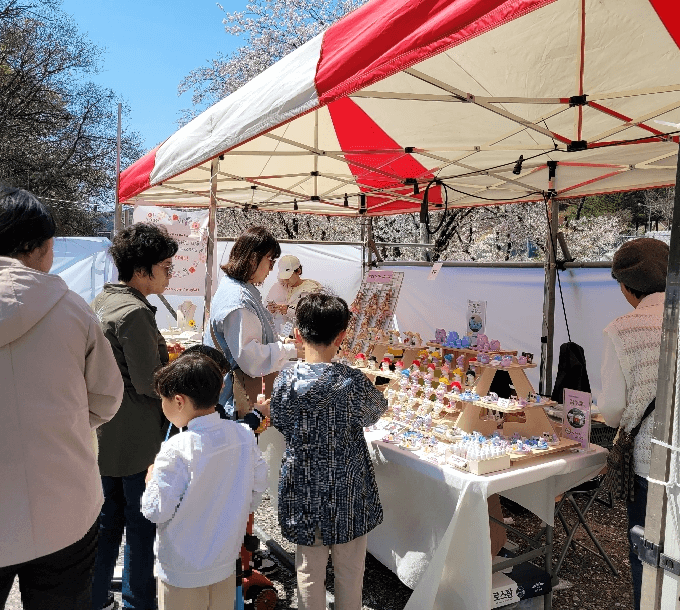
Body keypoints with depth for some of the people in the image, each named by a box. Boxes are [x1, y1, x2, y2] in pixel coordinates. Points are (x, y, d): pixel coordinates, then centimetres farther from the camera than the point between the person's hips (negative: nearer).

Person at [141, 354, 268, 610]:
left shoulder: (177, 450, -26)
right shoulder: (244, 435, -10)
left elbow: (156, 511, -20)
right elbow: (258, 487, 0)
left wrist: (152, 478, -2)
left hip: (182, 572, -4)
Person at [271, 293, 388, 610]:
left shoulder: (285, 380, -14)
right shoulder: (353, 382, -20)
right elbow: (375, 411, 1)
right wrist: (372, 389, 20)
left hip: (304, 492, 2)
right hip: (348, 494, -2)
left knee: (309, 571, 19)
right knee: (349, 571, 19)